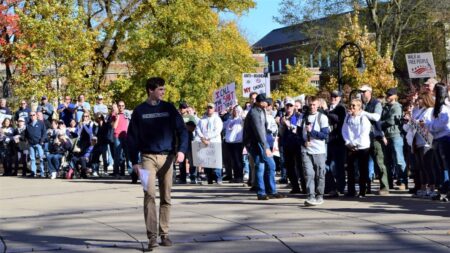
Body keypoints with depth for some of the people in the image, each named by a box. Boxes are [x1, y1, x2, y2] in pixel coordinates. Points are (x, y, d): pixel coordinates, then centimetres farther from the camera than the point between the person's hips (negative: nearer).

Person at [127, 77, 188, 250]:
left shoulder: (169, 108, 6)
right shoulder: (139, 111, 3)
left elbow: (182, 130, 5)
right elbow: (132, 137, 4)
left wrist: (181, 150, -12)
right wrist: (134, 161, -2)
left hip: (167, 157, 2)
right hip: (148, 157, -2)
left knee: (166, 198, 5)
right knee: (149, 195, -14)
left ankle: (164, 234, 14)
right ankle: (152, 236, -15)